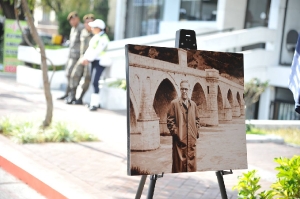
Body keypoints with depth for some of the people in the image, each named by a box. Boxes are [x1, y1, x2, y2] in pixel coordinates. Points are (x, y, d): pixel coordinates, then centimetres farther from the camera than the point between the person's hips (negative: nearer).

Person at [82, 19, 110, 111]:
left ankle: (95, 104, -12)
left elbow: (97, 51, -19)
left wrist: (88, 59, -18)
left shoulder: (103, 38, -13)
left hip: (100, 62, -9)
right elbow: (90, 48, 12)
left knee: (95, 82, -13)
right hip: (93, 61, 9)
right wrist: (85, 58, 0)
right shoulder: (95, 37, 16)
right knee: (93, 81, 8)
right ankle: (93, 101, 14)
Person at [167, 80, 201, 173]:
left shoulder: (193, 104, 12)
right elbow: (170, 119, -4)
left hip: (191, 138, 5)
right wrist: (175, 131, -11)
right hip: (179, 138, -4)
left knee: (191, 160, 9)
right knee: (179, 161, -2)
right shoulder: (174, 103, -2)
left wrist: (196, 131, 7)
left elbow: (197, 119, 18)